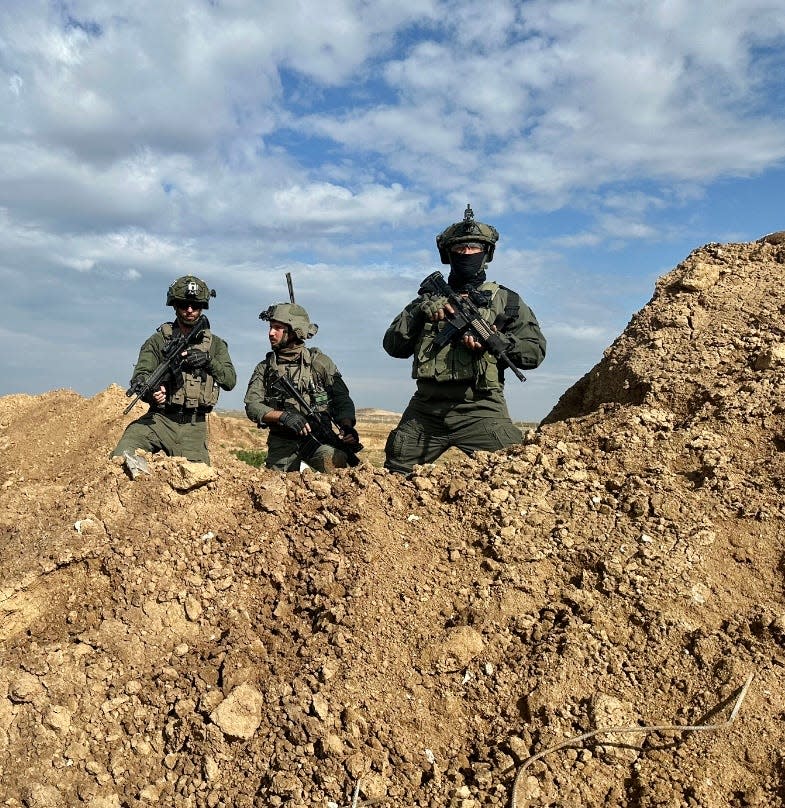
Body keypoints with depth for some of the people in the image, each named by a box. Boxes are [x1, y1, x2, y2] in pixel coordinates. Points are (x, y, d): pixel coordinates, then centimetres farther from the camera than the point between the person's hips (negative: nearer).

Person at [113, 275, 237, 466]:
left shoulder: (215, 344, 13)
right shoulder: (158, 340, 8)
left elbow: (230, 380, 1)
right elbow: (140, 376, -4)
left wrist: (208, 360, -17)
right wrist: (151, 390, -28)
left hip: (194, 428, 2)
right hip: (158, 420, -1)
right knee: (121, 457, -24)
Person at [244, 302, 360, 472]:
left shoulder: (319, 362, 3)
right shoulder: (264, 368, 9)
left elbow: (342, 400, 3)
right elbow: (252, 406, -1)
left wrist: (347, 426, -17)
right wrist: (283, 416, -19)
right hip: (281, 443, 2)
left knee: (334, 461, -29)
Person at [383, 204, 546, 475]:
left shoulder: (506, 300, 10)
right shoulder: (430, 299, 16)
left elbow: (535, 350, 3)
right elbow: (393, 346, 7)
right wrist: (420, 311, -8)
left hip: (479, 410, -2)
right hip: (424, 410, 3)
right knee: (395, 475, 8)